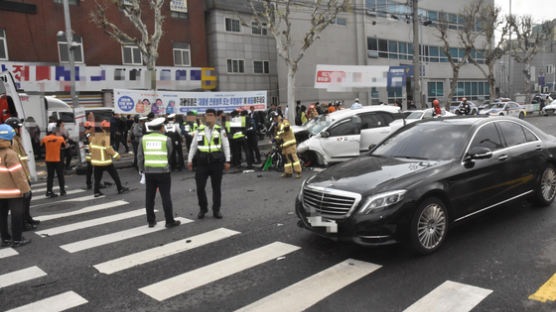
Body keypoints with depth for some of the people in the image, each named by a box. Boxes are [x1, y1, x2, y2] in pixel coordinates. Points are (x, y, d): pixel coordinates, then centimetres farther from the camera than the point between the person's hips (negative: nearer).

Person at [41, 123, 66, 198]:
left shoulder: (45, 139, -6)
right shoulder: (60, 138, -11)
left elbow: (41, 145, 9)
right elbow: (64, 145, 4)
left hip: (49, 160, 2)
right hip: (58, 160, -2)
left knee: (50, 176, 8)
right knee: (60, 175, 11)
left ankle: (49, 191, 5)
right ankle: (62, 190, 18)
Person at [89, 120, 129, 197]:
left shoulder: (95, 135, 6)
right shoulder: (106, 136, -14)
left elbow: (90, 146, 12)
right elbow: (108, 149, -24)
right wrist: (116, 155, -16)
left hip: (95, 160, 6)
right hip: (105, 161, -6)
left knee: (97, 178, 13)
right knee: (115, 175, 9)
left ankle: (96, 192, 11)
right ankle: (120, 189, 16)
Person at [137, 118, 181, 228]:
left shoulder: (144, 139, 2)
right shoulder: (167, 139, -6)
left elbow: (140, 156, 3)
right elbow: (169, 155, 5)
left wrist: (142, 169, 13)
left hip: (149, 171, 3)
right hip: (163, 171, -3)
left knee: (149, 197, 11)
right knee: (166, 197, 3)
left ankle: (151, 221, 17)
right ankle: (169, 221, 7)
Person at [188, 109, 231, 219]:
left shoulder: (220, 130, 2)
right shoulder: (199, 130, 6)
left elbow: (226, 146, 4)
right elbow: (193, 146, 10)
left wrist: (227, 161, -2)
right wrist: (189, 160, 6)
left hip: (217, 162, -1)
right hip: (202, 163, 1)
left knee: (216, 187, 7)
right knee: (200, 187, 0)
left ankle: (216, 210, 18)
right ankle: (202, 209, 19)